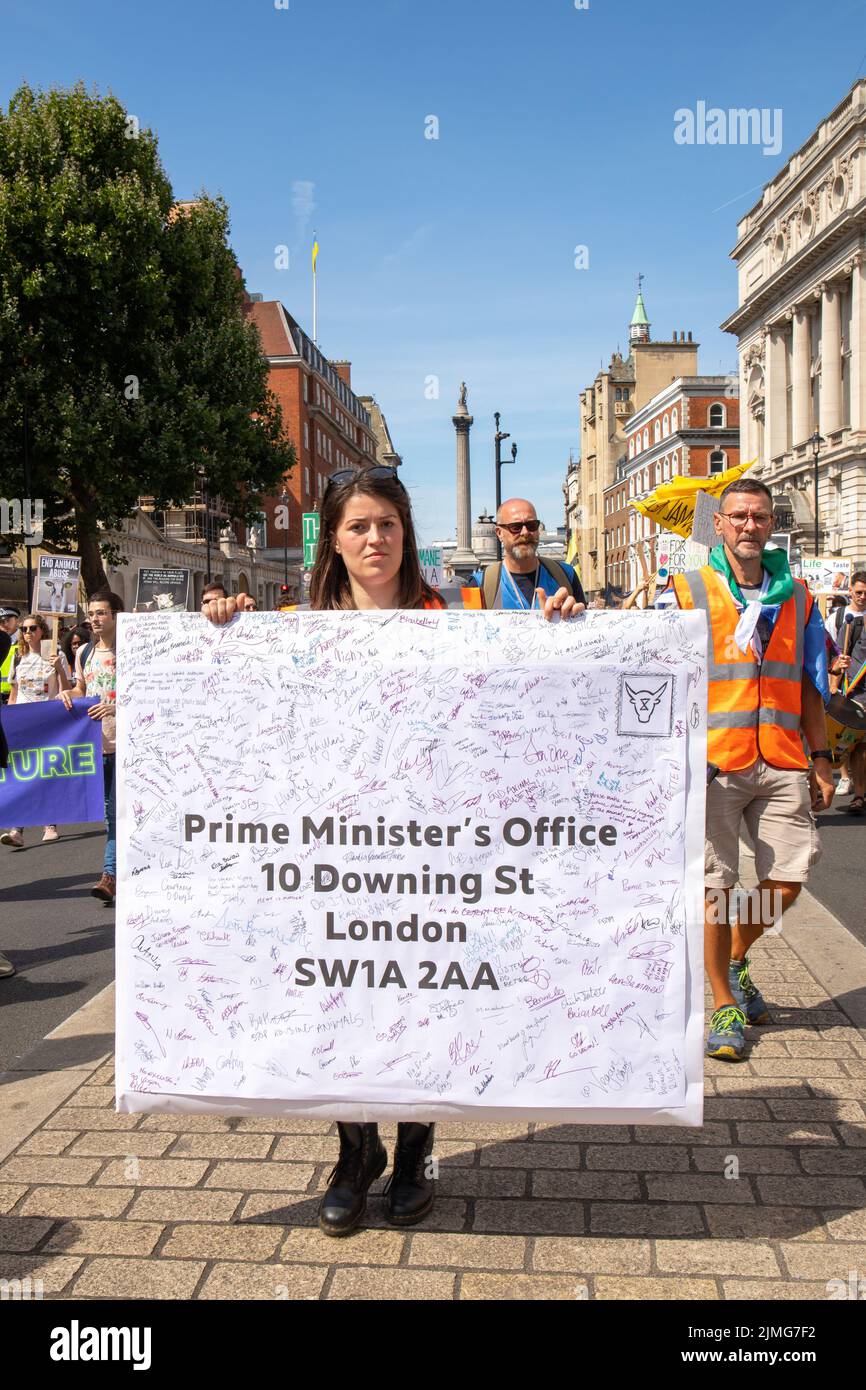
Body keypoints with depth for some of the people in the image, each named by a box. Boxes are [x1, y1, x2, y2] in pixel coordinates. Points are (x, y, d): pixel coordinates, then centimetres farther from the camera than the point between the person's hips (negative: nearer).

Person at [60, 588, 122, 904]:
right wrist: (68, 694, 3)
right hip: (93, 741, 6)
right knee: (110, 810, 13)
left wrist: (115, 707, -23)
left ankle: (110, 875, -8)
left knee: (116, 811, -8)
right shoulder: (84, 652, 13)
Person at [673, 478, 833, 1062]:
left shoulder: (797, 597, 14)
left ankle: (736, 960, 31)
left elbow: (809, 685, 17)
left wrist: (821, 757, 13)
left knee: (789, 878, 3)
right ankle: (725, 1004, 16)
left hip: (781, 763, 4)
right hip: (714, 762, -3)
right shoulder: (687, 593, 3)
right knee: (716, 886, 0)